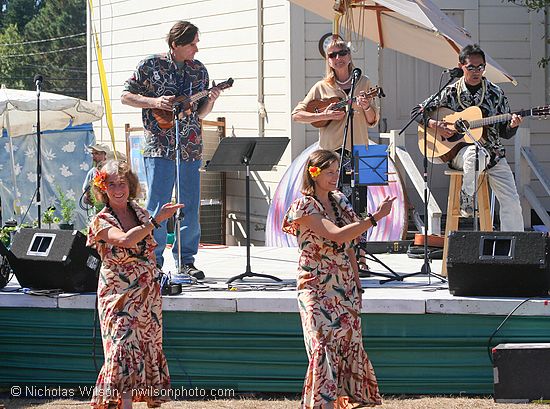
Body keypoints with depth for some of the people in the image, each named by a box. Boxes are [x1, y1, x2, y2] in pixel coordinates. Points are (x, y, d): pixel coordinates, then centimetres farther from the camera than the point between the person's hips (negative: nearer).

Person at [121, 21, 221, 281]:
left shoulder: (199, 70, 12)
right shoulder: (150, 65, 0)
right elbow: (126, 97, 2)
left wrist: (210, 100, -4)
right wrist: (155, 102, -11)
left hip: (190, 149, 4)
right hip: (159, 146, -4)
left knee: (190, 206, 5)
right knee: (157, 206, -6)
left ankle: (185, 261, 14)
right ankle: (152, 262, 2)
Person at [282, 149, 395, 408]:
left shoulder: (339, 201, 11)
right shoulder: (304, 207, -12)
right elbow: (338, 235, -26)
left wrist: (356, 283, 14)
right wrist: (376, 217, -26)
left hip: (345, 285, 7)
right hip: (317, 288, -7)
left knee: (348, 347, 7)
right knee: (325, 347, -14)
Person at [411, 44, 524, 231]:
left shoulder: (495, 93, 7)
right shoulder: (451, 92, 2)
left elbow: (505, 133, 9)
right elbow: (416, 111, 6)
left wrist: (512, 125, -14)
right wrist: (434, 125, -11)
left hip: (493, 153, 3)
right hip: (459, 151, -3)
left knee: (511, 201, -11)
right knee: (475, 153, -40)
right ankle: (467, 202, -22)